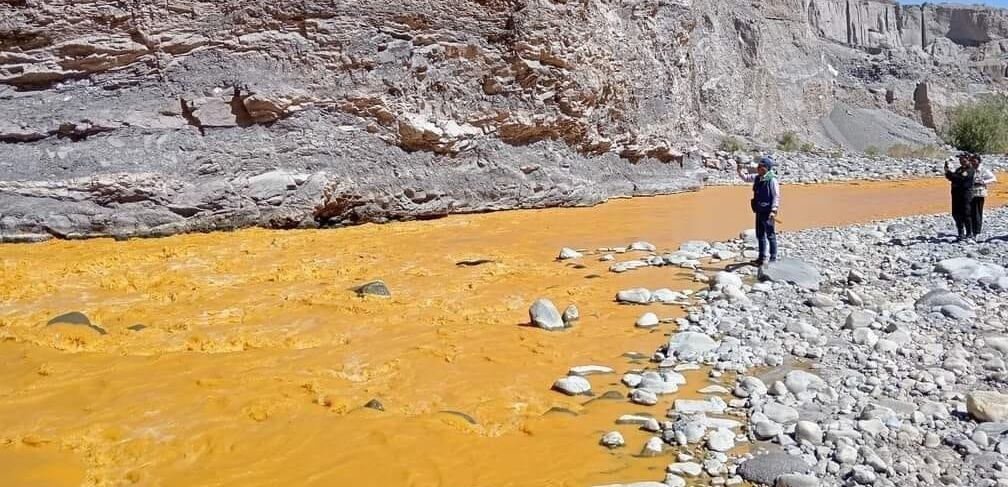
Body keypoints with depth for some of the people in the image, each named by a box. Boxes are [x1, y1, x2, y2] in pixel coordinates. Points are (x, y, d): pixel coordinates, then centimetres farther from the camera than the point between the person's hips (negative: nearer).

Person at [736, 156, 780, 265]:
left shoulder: (772, 179, -15)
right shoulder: (757, 178, 6)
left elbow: (776, 196, -16)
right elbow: (745, 178, 22)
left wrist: (774, 210, -23)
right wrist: (739, 171, 3)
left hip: (768, 212, -8)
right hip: (759, 211, 8)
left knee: (770, 235, -1)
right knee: (760, 235, 14)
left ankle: (773, 258, 6)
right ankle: (762, 257, 25)